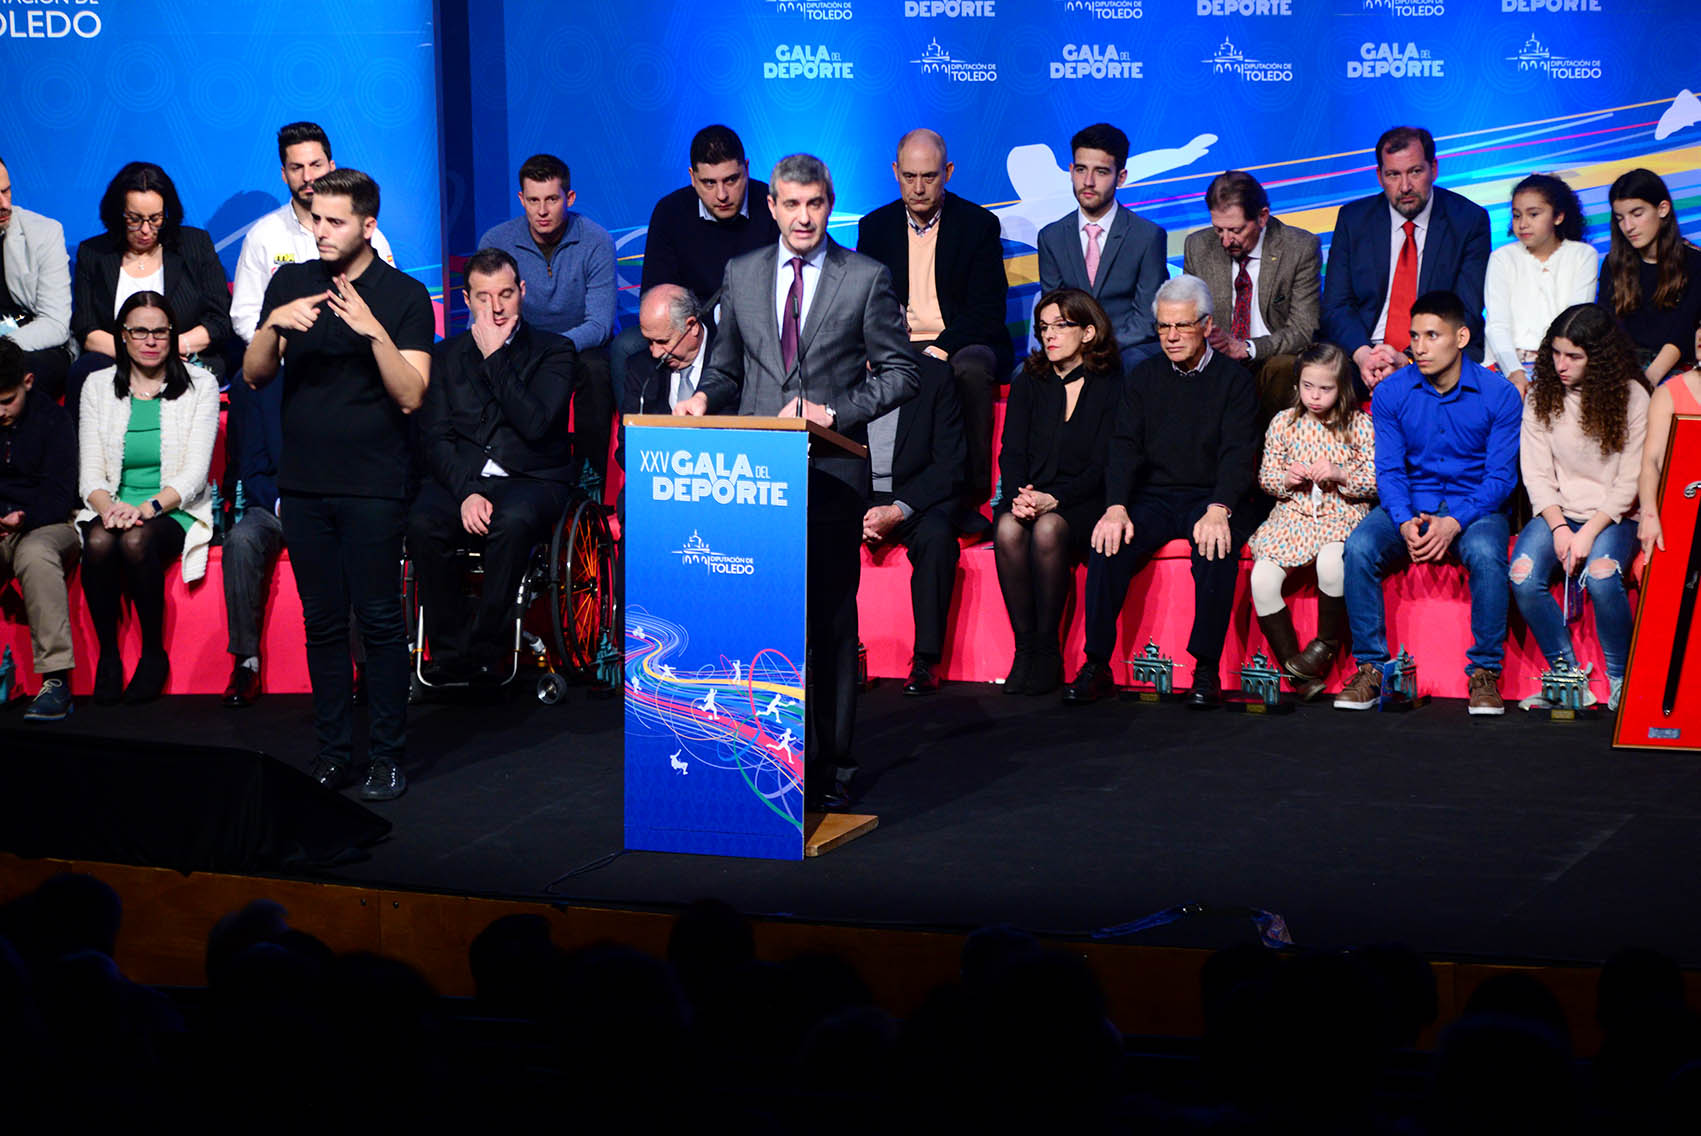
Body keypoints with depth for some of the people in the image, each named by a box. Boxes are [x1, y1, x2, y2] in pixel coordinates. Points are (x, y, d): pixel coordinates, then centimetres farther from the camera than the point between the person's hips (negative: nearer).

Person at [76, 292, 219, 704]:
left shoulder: (199, 384, 3)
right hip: (113, 509, 2)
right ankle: (107, 654, -18)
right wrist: (108, 506, -19)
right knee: (98, 543, -34)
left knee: (136, 542, -36)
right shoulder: (98, 386, 10)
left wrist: (147, 508, -21)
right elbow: (90, 474, 5)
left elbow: (194, 473, -4)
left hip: (176, 511, -2)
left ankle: (154, 654, -18)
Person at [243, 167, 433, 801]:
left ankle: (387, 757, 3)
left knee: (379, 622, -3)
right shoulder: (289, 284, 9)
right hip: (303, 482, 4)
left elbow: (411, 395, -10)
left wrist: (374, 331, -23)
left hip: (372, 486, -4)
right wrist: (274, 325, -12)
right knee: (322, 623, 8)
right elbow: (254, 376, 6)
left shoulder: (405, 297, -2)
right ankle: (331, 753, 14)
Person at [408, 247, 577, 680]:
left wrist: (494, 357, -7)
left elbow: (536, 424, -10)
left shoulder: (553, 351, 7)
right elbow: (436, 438, 4)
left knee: (513, 520, -38)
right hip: (461, 478, 2)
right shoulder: (446, 355, 15)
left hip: (531, 479, -2)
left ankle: (483, 652, -26)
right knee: (422, 524, -31)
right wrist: (466, 492, -13)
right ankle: (451, 654, -20)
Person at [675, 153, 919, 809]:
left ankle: (830, 764, 6)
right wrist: (705, 396, -2)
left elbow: (899, 372, 3)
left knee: (832, 621, 0)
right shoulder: (740, 276, 13)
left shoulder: (867, 279, 4)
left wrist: (837, 411, -9)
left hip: (833, 475, -2)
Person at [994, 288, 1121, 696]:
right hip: (1028, 497, 3)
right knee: (1008, 529, -32)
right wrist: (1019, 496, -15)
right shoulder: (1028, 384, 16)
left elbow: (1102, 464, -5)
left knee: (1049, 529, -36)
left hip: (1082, 504, -3)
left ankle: (1047, 649, -26)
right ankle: (1025, 645, -26)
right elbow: (1011, 452, 7)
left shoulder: (1110, 387, 3)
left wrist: (1054, 499, -20)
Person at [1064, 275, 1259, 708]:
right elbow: (1125, 447, 3)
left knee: (1217, 547, -35)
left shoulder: (1233, 380, 4)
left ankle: (1207, 668, -27)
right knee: (1109, 541, -27)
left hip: (1212, 497, -3)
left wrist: (1218, 510, -27)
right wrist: (1116, 507, -16)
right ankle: (1096, 665, -22)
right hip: (1154, 497, 3)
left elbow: (1238, 455, -8)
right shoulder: (1143, 378, 13)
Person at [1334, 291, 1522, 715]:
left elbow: (1501, 476, -7)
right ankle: (1370, 667, -17)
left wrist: (1453, 523, -23)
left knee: (1486, 555, -36)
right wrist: (1406, 522, -21)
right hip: (1410, 505, 2)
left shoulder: (1499, 394, -6)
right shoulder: (1391, 392, 1)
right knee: (1359, 547, -28)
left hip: (1475, 505, -2)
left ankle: (1485, 671, -20)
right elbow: (1389, 470, 0)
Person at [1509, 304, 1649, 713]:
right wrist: (1558, 527, -14)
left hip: (1612, 515, -3)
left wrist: (1589, 531, -17)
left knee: (1600, 577, -33)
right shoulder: (1542, 396, 4)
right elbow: (1536, 473, 1)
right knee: (1523, 576, -26)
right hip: (1556, 512, 3)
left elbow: (1630, 481, -7)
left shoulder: (1631, 397, -5)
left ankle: (1621, 679, -13)